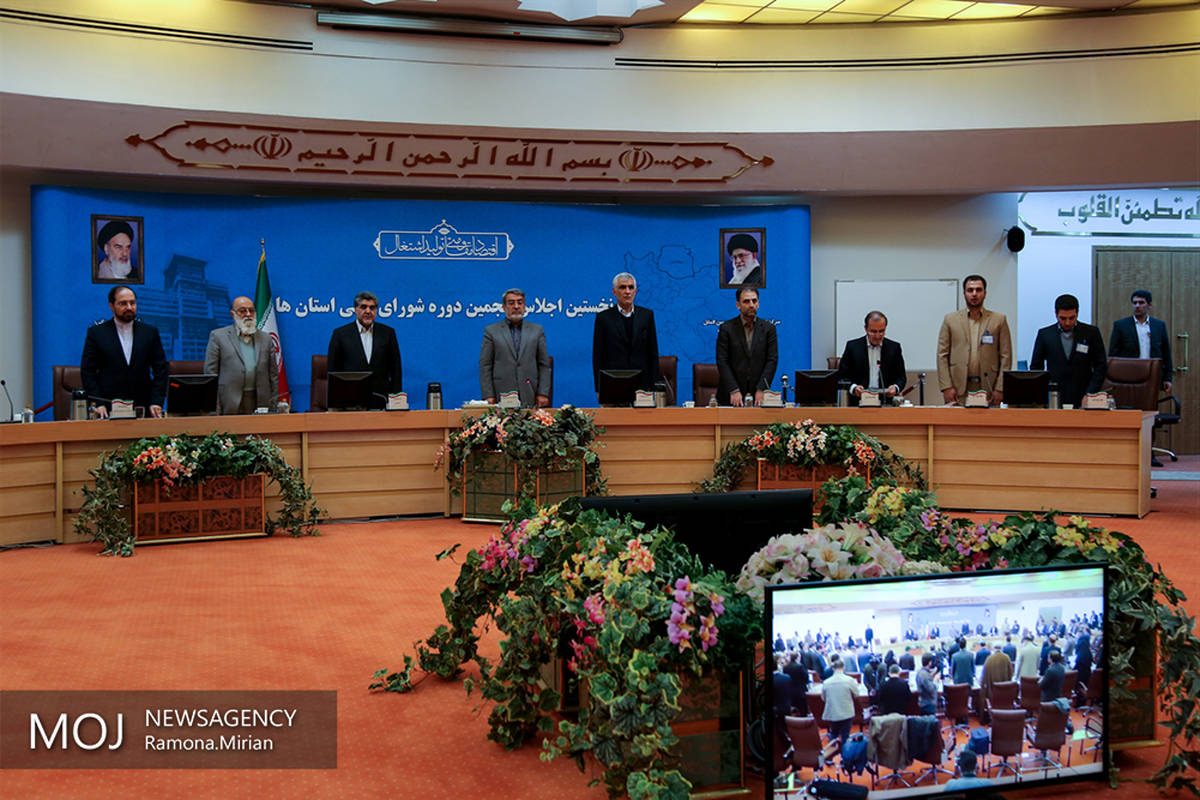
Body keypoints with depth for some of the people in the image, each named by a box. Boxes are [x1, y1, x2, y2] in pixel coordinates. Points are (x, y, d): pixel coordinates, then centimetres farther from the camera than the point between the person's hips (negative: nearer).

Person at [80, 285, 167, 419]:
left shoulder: (150, 332, 9)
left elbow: (160, 369, 8)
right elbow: (87, 371, 3)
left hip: (143, 407, 1)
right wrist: (98, 404, -7)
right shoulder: (96, 332, 5)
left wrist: (156, 402, -3)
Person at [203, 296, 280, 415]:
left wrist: (274, 407, 7)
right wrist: (215, 410, -6)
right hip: (230, 405, -3)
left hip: (260, 403, 3)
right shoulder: (218, 336, 5)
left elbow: (273, 375, 14)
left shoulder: (265, 338, 15)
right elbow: (210, 373, 1)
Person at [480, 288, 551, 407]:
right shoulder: (491, 331, 8)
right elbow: (485, 366, 5)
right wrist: (488, 395, -4)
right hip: (502, 397, -1)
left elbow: (544, 365, 10)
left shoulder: (536, 330, 12)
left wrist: (543, 394, 1)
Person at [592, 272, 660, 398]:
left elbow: (653, 353, 9)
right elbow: (598, 356, 2)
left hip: (642, 384, 2)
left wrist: (653, 386, 4)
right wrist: (599, 389, -3)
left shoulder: (647, 315, 8)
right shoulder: (604, 317, 1)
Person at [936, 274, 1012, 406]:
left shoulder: (999, 320, 9)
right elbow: (942, 355, 6)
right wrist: (946, 387, -4)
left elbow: (1006, 356, 5)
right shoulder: (950, 320, 10)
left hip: (988, 389, 0)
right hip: (958, 389, 0)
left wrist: (1000, 389, -3)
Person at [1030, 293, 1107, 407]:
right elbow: (1036, 368, 10)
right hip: (1053, 400, 0)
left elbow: (1101, 367, 6)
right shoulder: (1044, 334, 7)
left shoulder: (1091, 333, 5)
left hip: (1082, 401, 0)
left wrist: (1090, 394, -5)